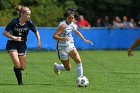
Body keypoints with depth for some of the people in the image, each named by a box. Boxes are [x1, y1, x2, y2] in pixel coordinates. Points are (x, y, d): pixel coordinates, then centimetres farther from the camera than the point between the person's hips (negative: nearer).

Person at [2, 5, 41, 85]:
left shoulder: (29, 23, -11)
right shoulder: (14, 22, -19)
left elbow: (36, 32, 6)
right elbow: (5, 32, -13)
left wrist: (39, 41, -6)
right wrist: (14, 38, -23)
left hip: (22, 45, 3)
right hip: (12, 45, -3)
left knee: (23, 67, 3)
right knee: (17, 65, -19)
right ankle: (20, 82, -2)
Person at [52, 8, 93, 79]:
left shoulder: (72, 24, 2)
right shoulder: (63, 25, -20)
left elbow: (77, 32, 24)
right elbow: (54, 36, -28)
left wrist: (84, 40, 21)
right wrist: (62, 38, -45)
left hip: (70, 46, 5)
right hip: (62, 48, -5)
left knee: (78, 60, -20)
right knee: (68, 68, 3)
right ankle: (56, 66, 34)